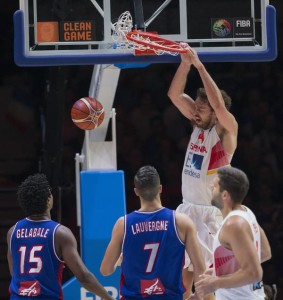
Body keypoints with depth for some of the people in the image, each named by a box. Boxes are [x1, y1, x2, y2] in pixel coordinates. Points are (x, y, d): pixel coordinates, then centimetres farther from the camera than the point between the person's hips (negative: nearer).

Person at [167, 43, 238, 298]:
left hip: (212, 212, -7)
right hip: (188, 208, 7)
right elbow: (175, 95, 2)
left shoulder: (225, 130, -12)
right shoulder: (198, 124, 7)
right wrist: (186, 64, -13)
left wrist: (200, 66, -28)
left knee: (209, 268, -9)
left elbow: (219, 104, -31)